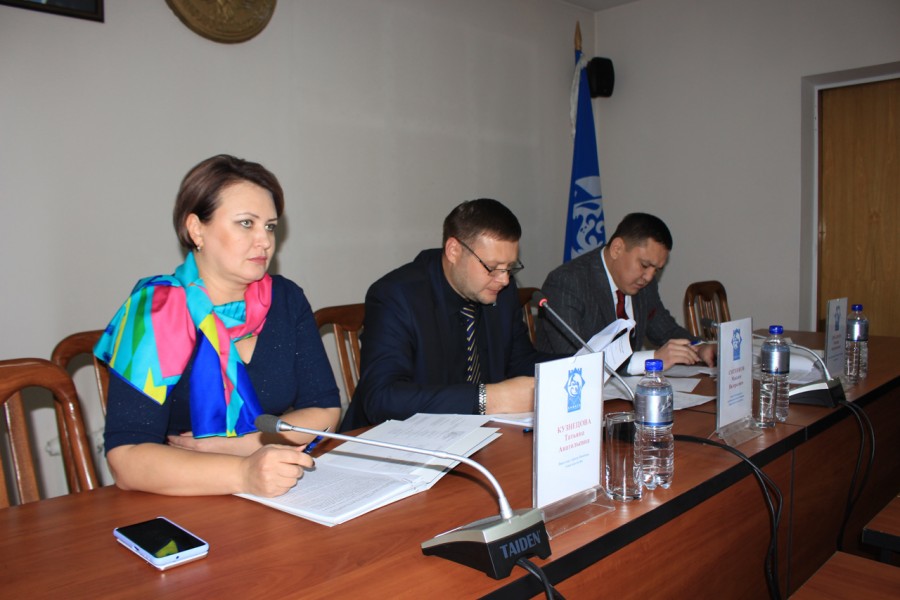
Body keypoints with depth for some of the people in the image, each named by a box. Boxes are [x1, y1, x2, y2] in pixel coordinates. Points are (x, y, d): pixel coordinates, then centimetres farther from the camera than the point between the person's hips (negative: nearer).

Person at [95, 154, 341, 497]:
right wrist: (243, 473, -31)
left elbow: (325, 410, 2)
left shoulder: (286, 299, 4)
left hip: (286, 503, 2)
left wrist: (234, 445, -12)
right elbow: (126, 460, -18)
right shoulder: (154, 311, -9)